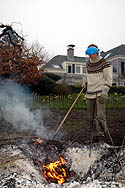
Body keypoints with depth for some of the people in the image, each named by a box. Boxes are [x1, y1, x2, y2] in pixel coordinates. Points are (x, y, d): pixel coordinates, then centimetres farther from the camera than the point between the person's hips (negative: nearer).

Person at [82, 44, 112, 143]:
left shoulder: (105, 63, -6)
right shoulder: (88, 64, 13)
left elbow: (109, 79, -8)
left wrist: (105, 91, -19)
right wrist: (85, 81, 10)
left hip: (100, 94, -6)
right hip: (90, 94, 7)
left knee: (100, 116, -14)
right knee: (91, 117, 7)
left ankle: (102, 137, -2)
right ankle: (97, 136, 19)